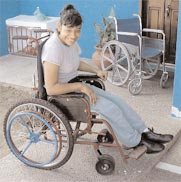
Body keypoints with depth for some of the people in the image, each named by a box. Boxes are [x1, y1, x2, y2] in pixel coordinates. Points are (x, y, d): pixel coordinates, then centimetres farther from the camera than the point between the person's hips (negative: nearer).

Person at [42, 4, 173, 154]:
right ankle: (136, 142, 7)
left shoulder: (71, 41, -2)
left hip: (75, 86, 8)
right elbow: (51, 88, -29)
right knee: (111, 108, -12)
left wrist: (96, 70, 4)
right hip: (63, 94, -8)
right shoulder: (53, 48, -29)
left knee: (117, 101, 1)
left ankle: (145, 133, 12)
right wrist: (81, 86, -23)